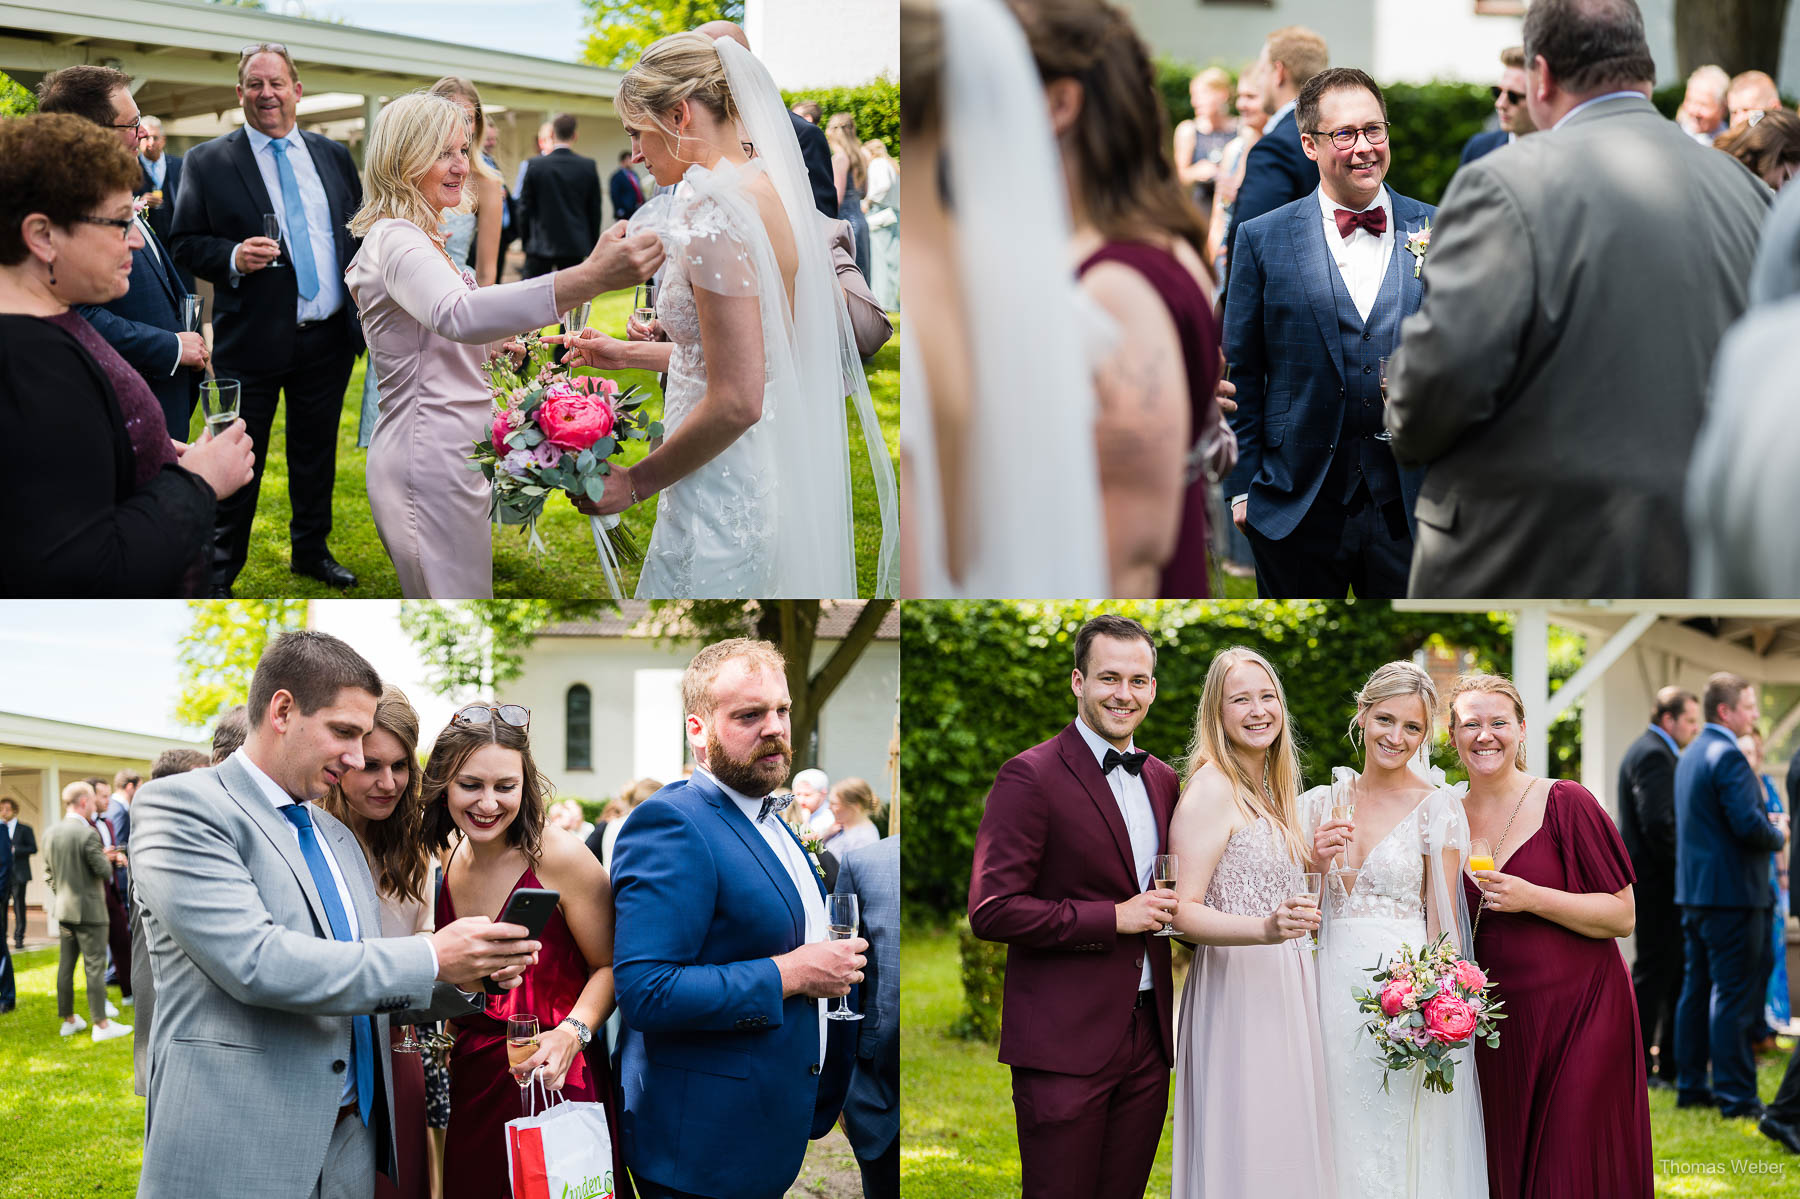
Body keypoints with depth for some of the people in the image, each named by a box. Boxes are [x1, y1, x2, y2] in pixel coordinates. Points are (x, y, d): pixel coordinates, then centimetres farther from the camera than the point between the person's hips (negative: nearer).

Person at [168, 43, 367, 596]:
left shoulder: (333, 155, 9)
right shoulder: (208, 162, -2)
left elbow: (360, 232, 14)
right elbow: (184, 242, -2)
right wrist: (231, 259, -21)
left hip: (328, 339, 4)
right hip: (252, 340, -4)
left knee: (316, 451, 15)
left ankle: (311, 550, 31)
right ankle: (220, 568, 13)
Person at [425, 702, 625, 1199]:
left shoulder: (559, 856, -13)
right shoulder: (450, 860, 6)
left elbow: (609, 966, -7)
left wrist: (572, 1032, -22)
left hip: (558, 1082, -6)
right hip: (473, 1079, 6)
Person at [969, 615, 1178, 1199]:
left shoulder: (1162, 779, 14)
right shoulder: (1031, 776, -9)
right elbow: (990, 911, -15)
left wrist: (1170, 908, 4)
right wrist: (1113, 917, -16)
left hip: (1148, 1035, 6)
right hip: (1065, 1041, -6)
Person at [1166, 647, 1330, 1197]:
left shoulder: (1270, 791, 14)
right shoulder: (1211, 789, -11)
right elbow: (1183, 911, -19)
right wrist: (1266, 929, -32)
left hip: (1288, 985, 8)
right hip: (1238, 991, -8)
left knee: (1286, 1146, 8)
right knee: (1246, 1153, -8)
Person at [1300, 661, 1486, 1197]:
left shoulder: (1437, 806, -2)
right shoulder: (1321, 805, 9)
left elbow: (1442, 921, -4)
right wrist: (1314, 865, -7)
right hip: (1335, 987, 4)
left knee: (1400, 1147, -4)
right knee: (1343, 1146, 6)